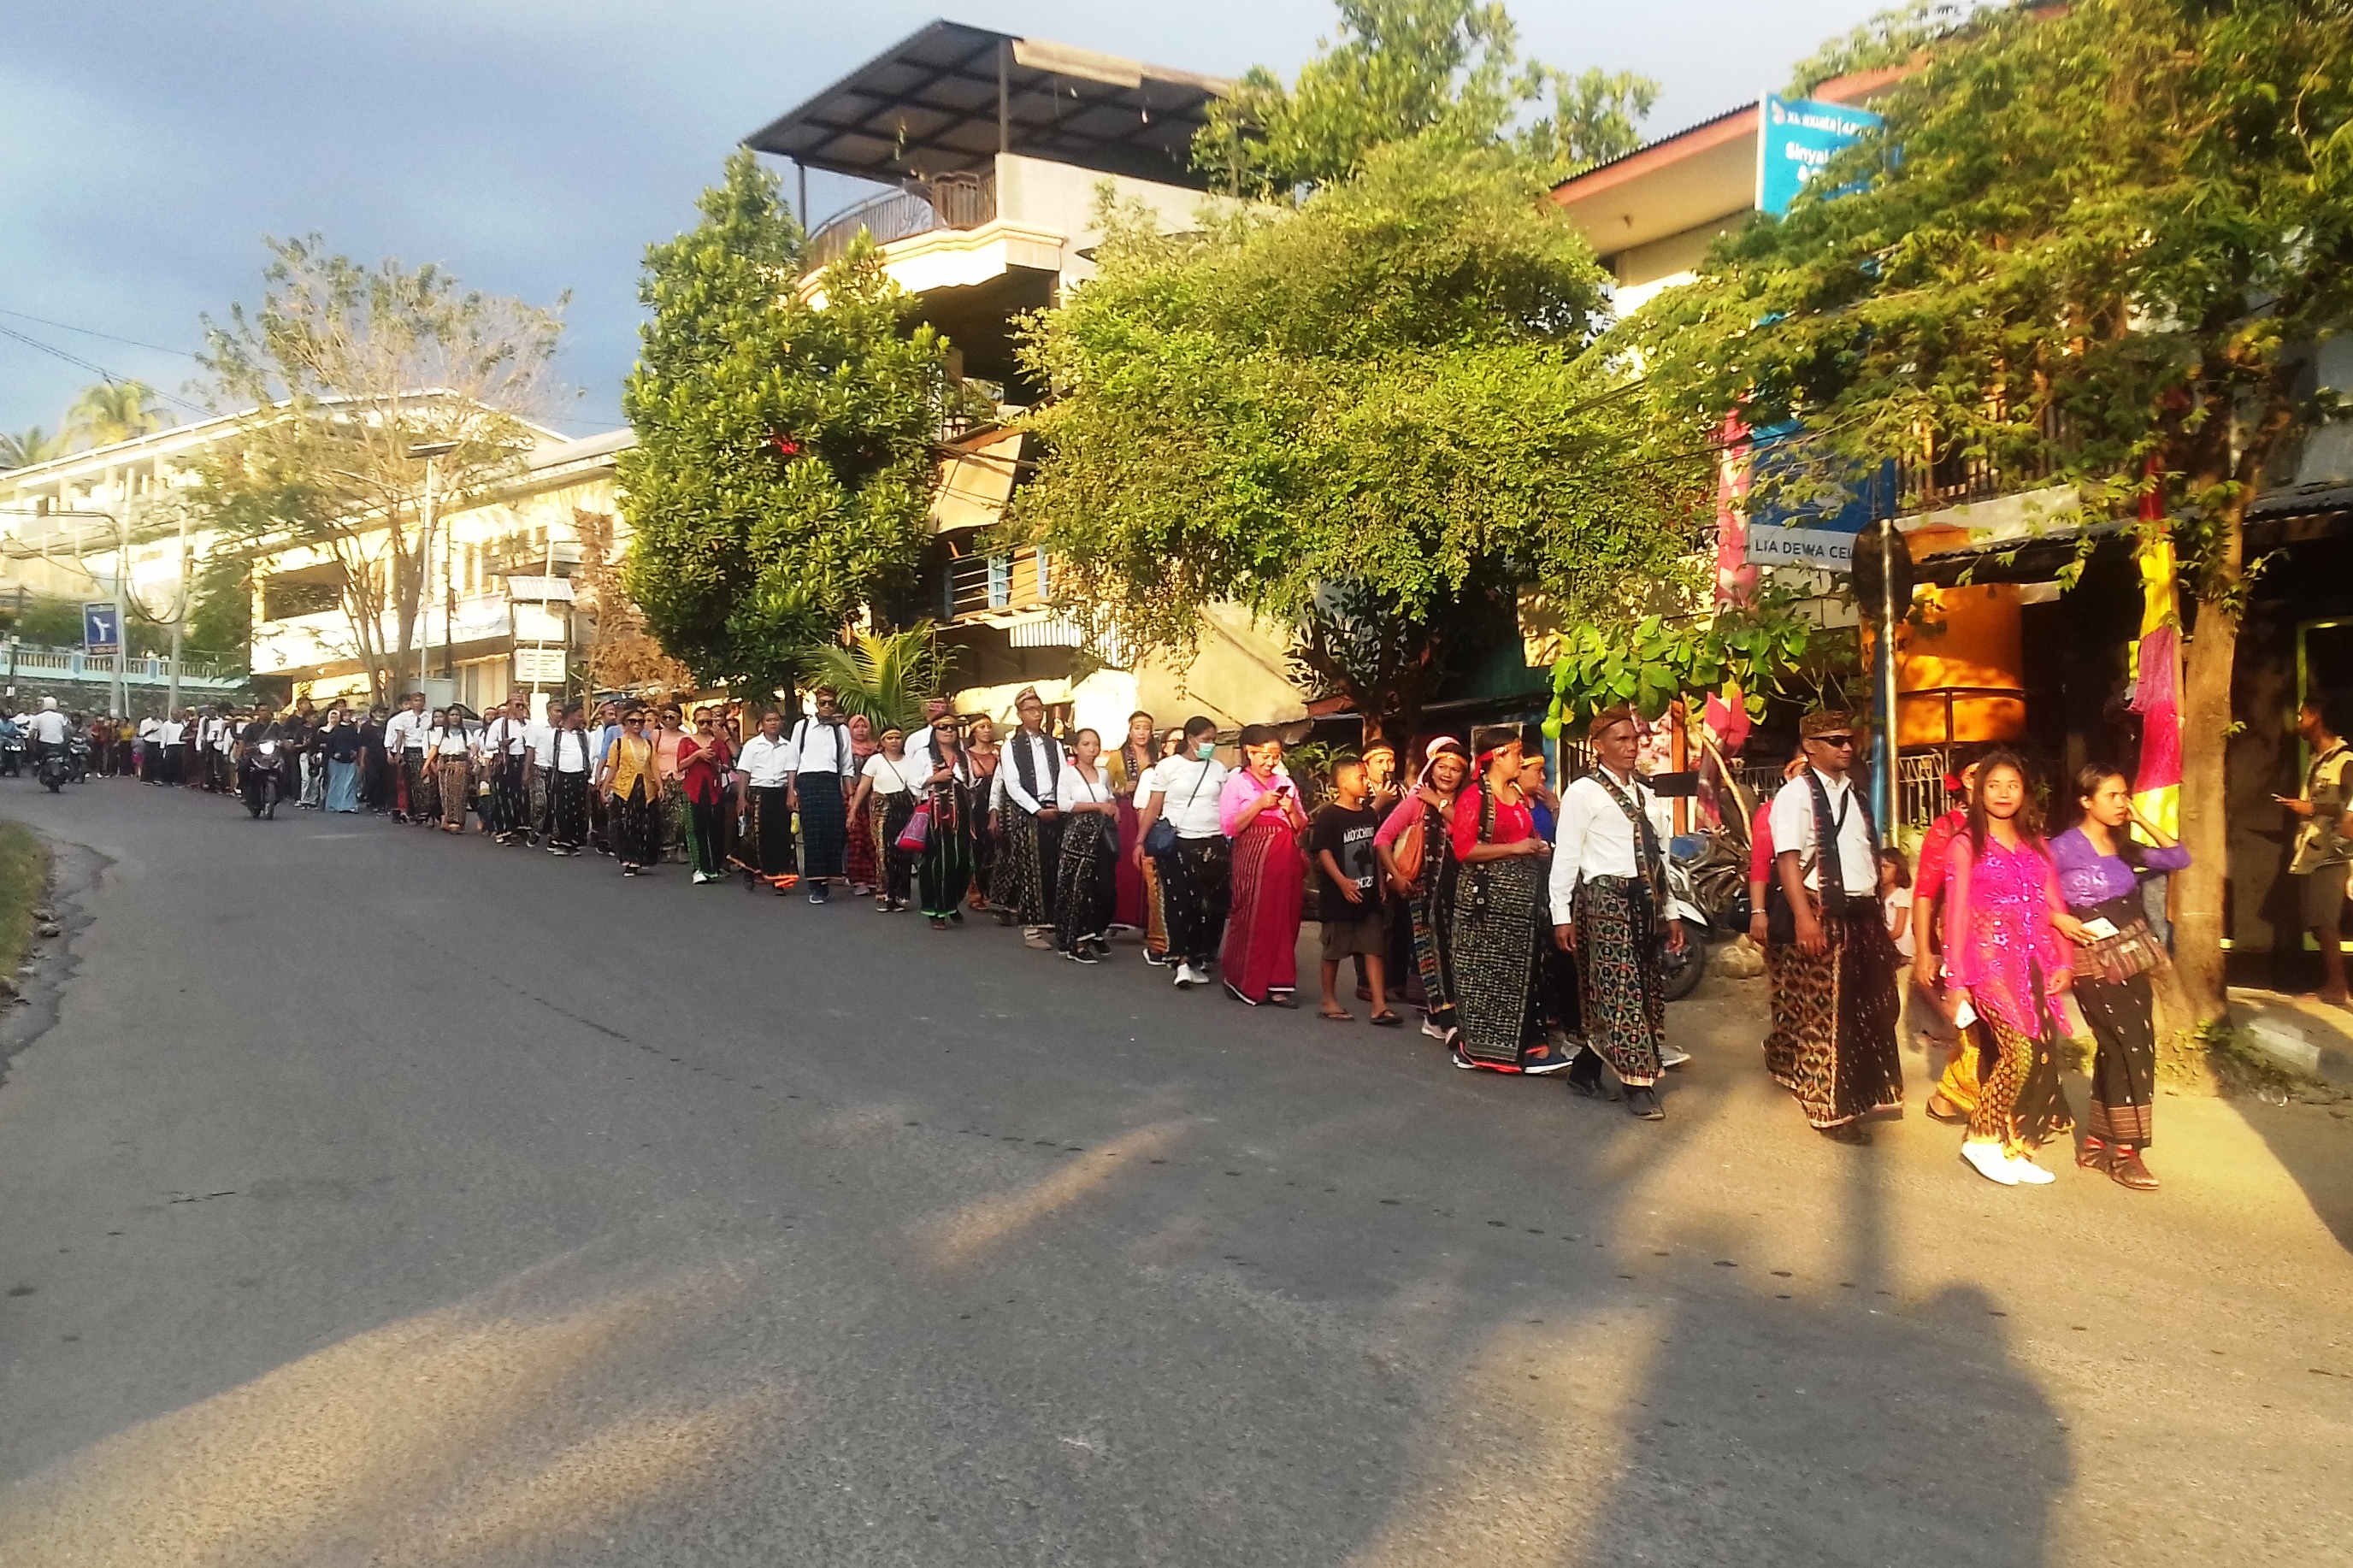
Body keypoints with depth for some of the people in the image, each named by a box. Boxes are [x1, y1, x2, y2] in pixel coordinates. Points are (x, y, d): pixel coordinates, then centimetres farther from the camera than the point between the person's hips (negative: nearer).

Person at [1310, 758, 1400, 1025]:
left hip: (1368, 895, 6)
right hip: (1339, 895, -6)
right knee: (1334, 950, 7)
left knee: (1375, 949, 2)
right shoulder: (1328, 816, -12)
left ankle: (1379, 1005, 2)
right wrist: (1343, 882, -24)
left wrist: (1380, 883, 15)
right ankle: (1329, 1001, 20)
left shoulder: (1370, 814, 9)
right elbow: (1323, 851, -17)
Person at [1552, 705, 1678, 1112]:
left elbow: (1658, 855, 19)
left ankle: (1586, 1067, 19)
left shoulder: (1644, 794, 17)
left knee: (1645, 989, 8)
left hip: (1643, 900, 8)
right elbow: (1566, 856, -8)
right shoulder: (1582, 792, -5)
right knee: (1620, 990, -8)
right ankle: (1638, 1082, -2)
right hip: (1605, 898, -8)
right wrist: (1562, 915, -12)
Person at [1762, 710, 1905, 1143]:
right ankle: (1829, 1109, 4)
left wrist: (1880, 907, 18)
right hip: (1823, 914, -8)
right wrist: (1804, 917, -27)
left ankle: (1861, 1094, 34)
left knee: (1868, 1009, 16)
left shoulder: (1853, 793, 16)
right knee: (1823, 1014, -4)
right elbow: (1788, 859, -18)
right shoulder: (1796, 794, -9)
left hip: (1863, 913, 8)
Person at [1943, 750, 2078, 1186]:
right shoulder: (1966, 846, 2)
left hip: (2035, 962, 5)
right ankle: (1982, 1139, -2)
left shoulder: (2036, 846, 17)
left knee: (2046, 1055, -2)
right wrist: (1957, 981, -6)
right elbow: (1956, 915, -2)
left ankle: (2014, 1149, 10)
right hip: (1991, 959, -5)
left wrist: (2064, 962, 1)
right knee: (2020, 1052, -17)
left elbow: (2055, 908, 13)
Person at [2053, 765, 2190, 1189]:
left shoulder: (2123, 845, 11)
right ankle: (2124, 1152, 1)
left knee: (2119, 1050, 9)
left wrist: (2142, 820, 7)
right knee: (2129, 1048, -9)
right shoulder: (2064, 847, -11)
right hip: (2095, 961, -7)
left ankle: (2096, 1144, 20)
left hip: (2133, 955, 7)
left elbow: (2179, 859, 13)